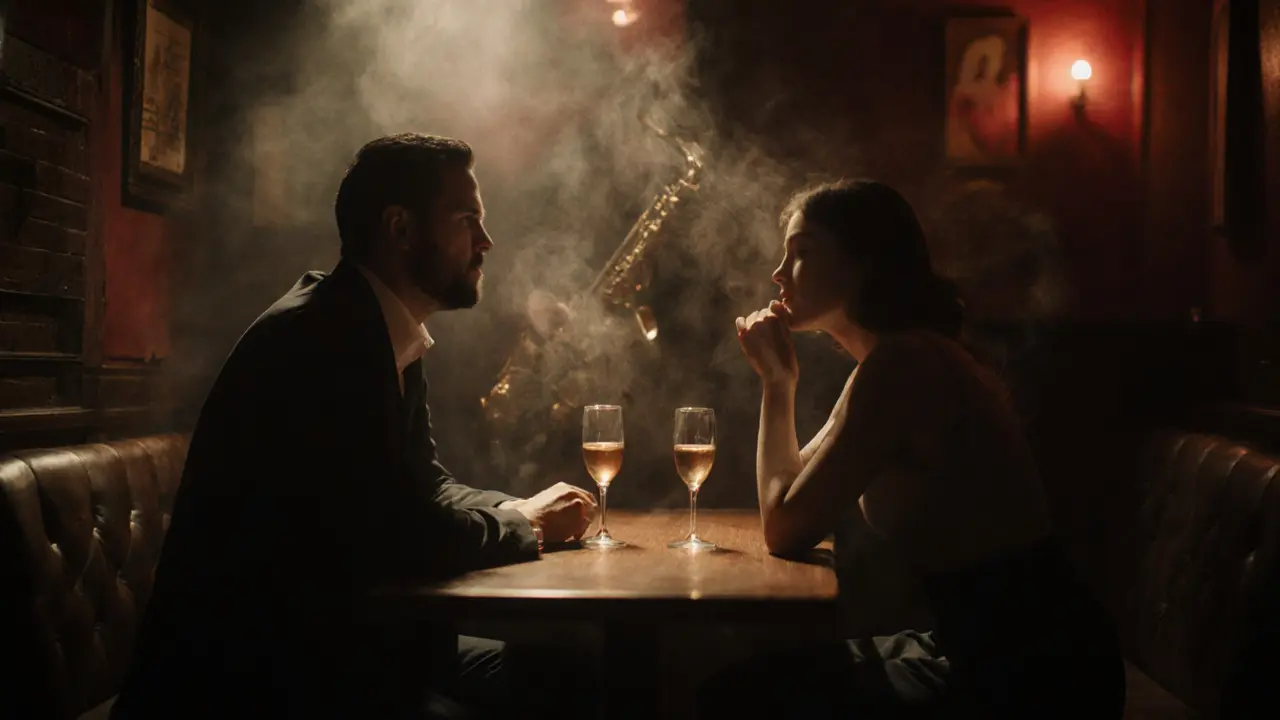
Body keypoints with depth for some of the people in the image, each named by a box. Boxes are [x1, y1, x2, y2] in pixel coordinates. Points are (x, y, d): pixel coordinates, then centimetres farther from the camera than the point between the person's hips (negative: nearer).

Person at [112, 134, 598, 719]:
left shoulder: (390, 339, 9)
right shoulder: (314, 339, -21)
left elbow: (426, 490, 16)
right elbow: (399, 540, -24)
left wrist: (524, 511, -2)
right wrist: (525, 524, -8)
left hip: (341, 638, 9)